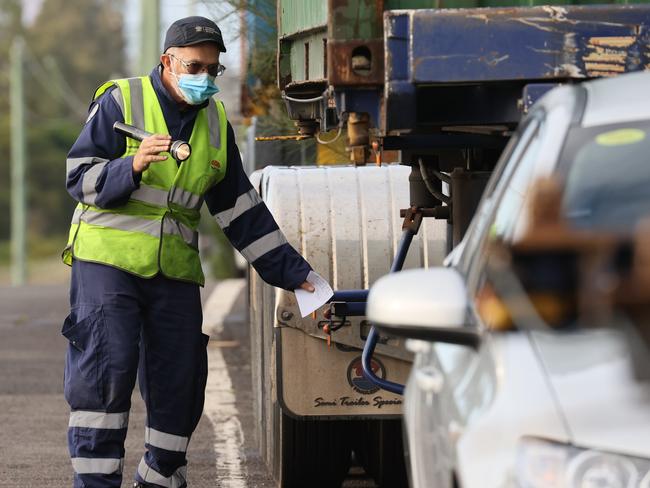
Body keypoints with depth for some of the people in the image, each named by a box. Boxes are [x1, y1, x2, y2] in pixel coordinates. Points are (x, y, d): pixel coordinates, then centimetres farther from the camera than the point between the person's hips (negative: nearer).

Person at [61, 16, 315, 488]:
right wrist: (132, 167, -25)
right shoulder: (121, 101, -2)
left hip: (175, 272, 5)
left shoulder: (216, 123, 14)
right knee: (106, 370, -15)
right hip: (107, 259, -5)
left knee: (179, 385, 3)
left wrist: (292, 272, 14)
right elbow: (80, 178, -6)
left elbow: (242, 210, 18)